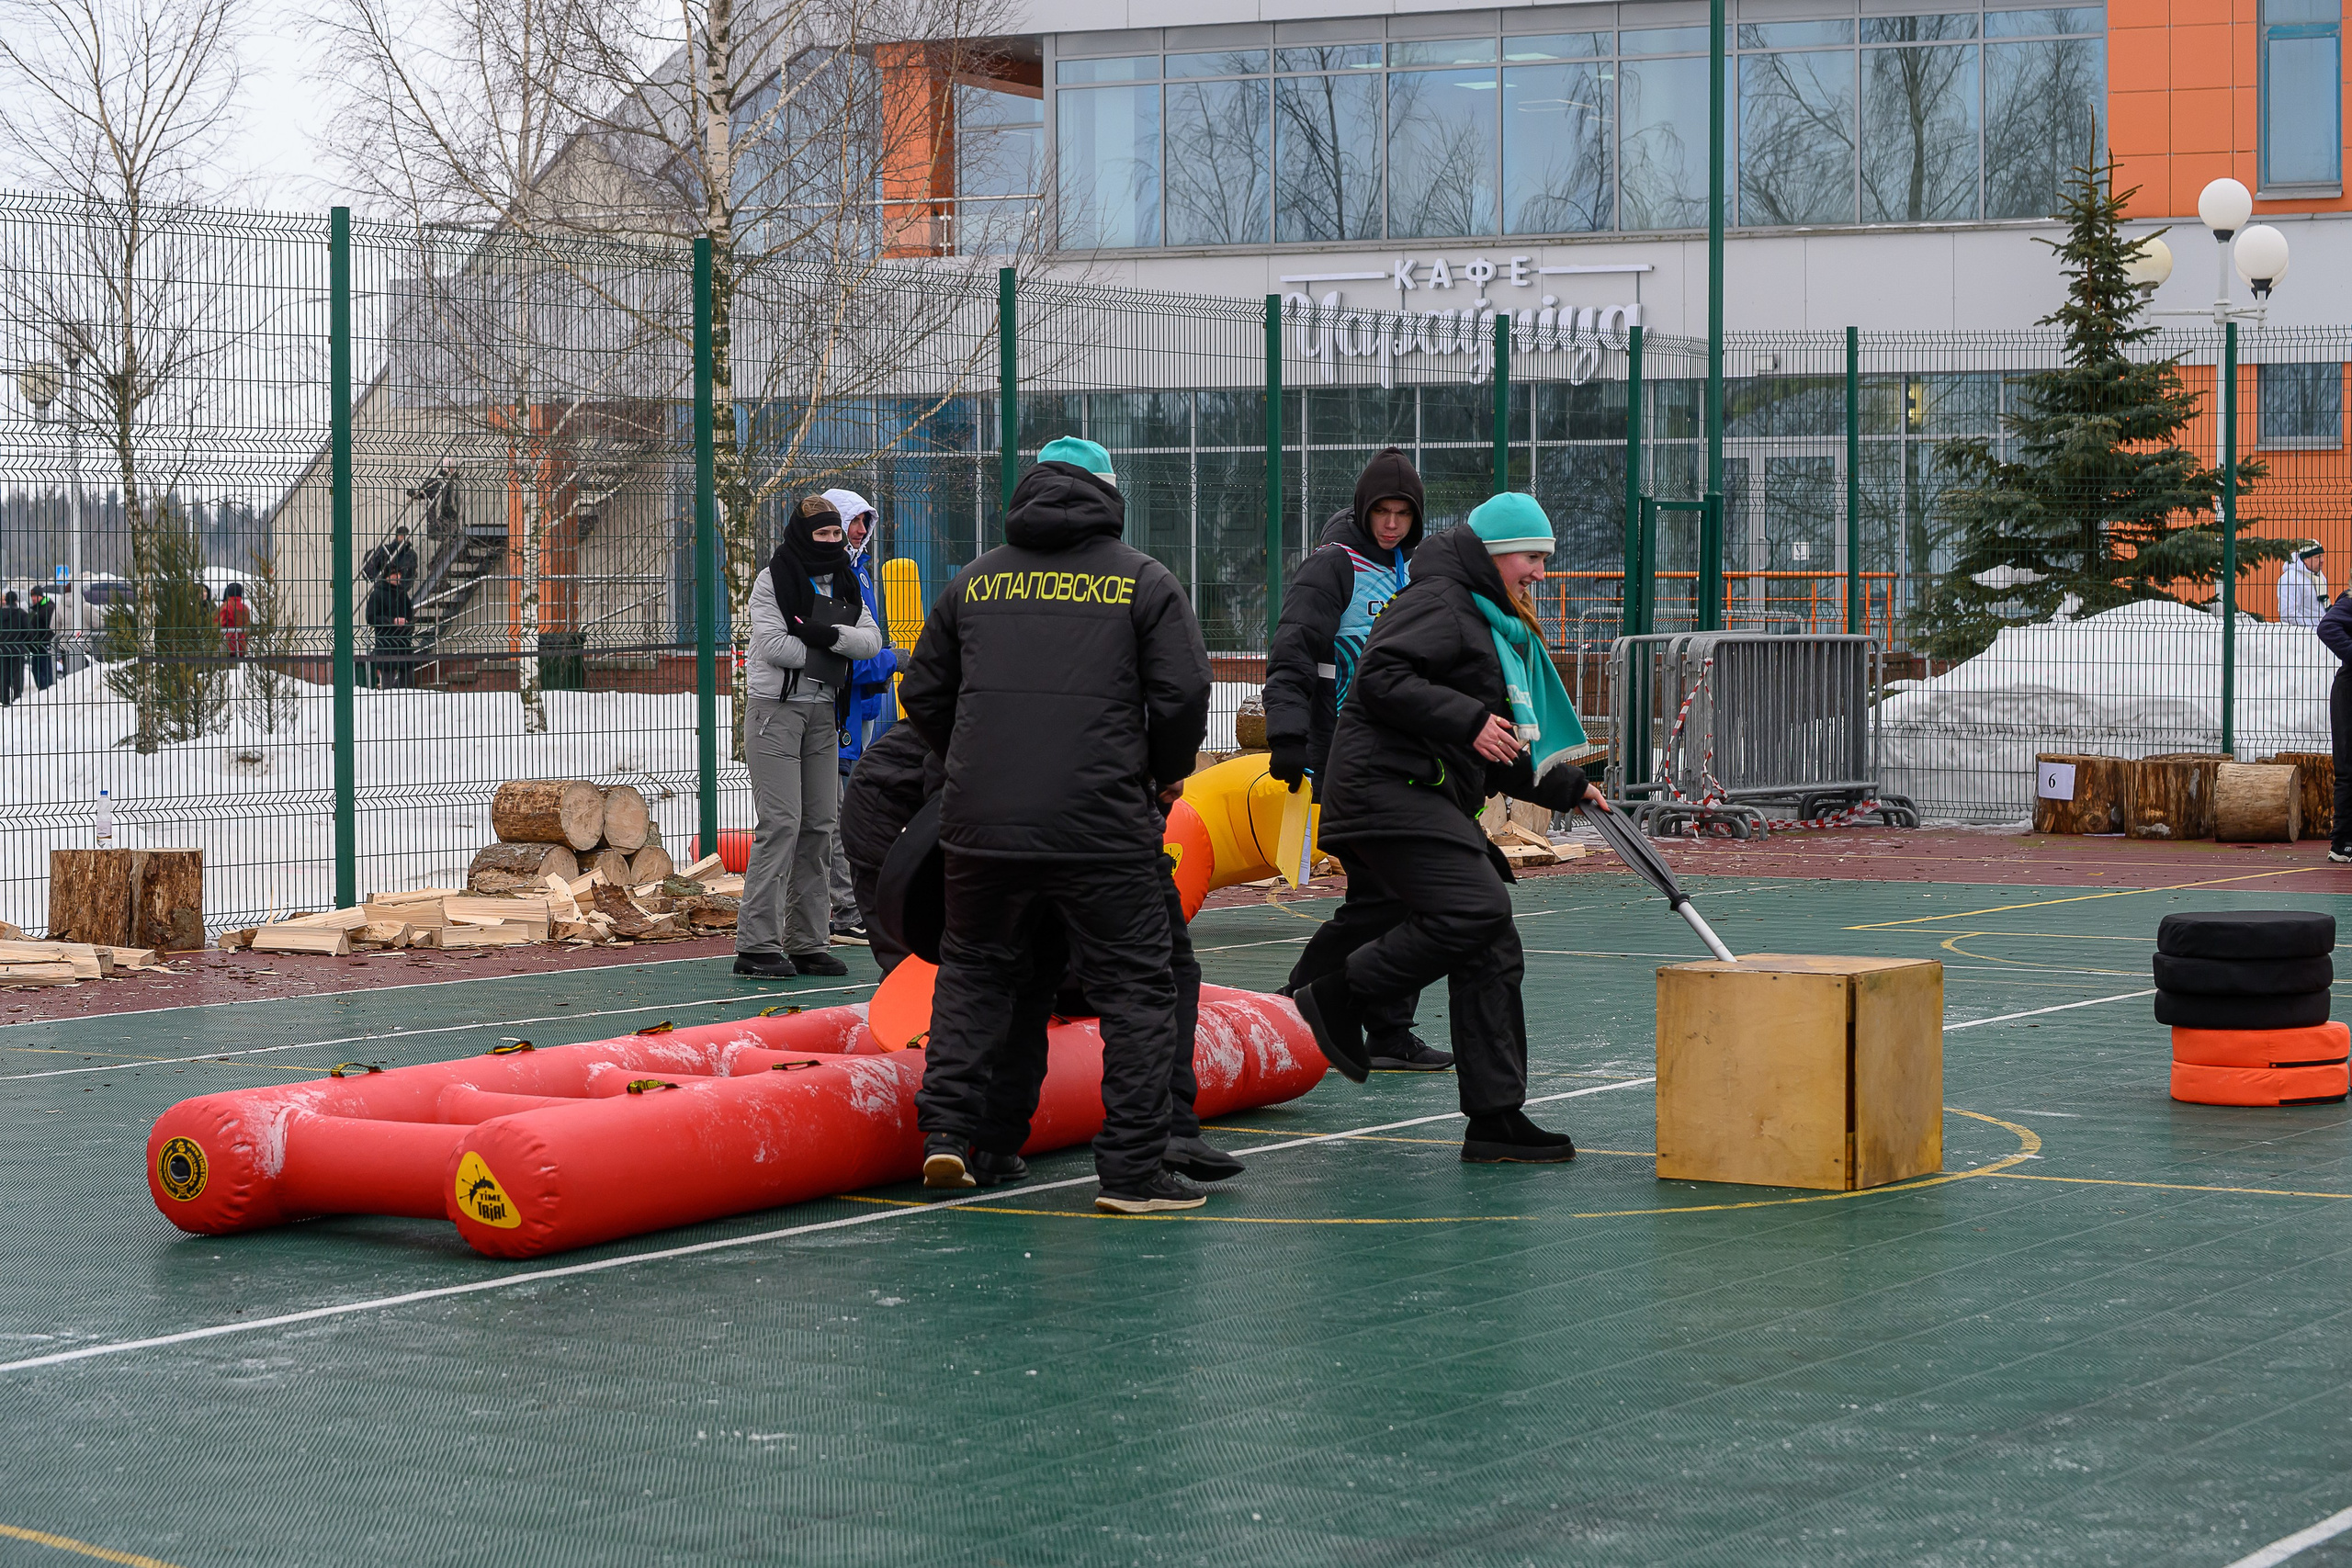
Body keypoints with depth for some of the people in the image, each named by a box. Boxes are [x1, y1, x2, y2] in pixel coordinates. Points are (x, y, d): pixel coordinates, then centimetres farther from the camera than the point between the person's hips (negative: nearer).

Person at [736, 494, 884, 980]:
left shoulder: (844, 584, 14)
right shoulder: (773, 579, -4)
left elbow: (871, 641, 2)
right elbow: (772, 645, -15)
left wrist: (827, 634, -16)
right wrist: (830, 651, -5)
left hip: (823, 713, 7)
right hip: (776, 708, -7)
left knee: (819, 825, 6)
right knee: (781, 822, -13)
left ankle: (806, 943, 11)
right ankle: (757, 945, -13)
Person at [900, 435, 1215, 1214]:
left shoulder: (974, 581, 12)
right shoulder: (1144, 581, 3)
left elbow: (923, 696, 16)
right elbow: (1183, 695, -5)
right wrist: (1167, 773, 13)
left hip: (981, 825, 3)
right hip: (1104, 827, -3)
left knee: (972, 967, 21)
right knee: (1136, 986, 5)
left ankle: (945, 1127, 10)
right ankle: (1133, 1170, 1)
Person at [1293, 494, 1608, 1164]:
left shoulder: (1498, 629, 27)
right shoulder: (1438, 603, -5)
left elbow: (1501, 757, 31)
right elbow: (1379, 678, -20)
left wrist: (1566, 785, 20)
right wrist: (1470, 720, -21)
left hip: (1431, 803, 10)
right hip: (1388, 784, -10)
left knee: (1493, 952, 3)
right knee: (1476, 909, -24)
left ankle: (1496, 1118, 4)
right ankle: (1339, 994, -10)